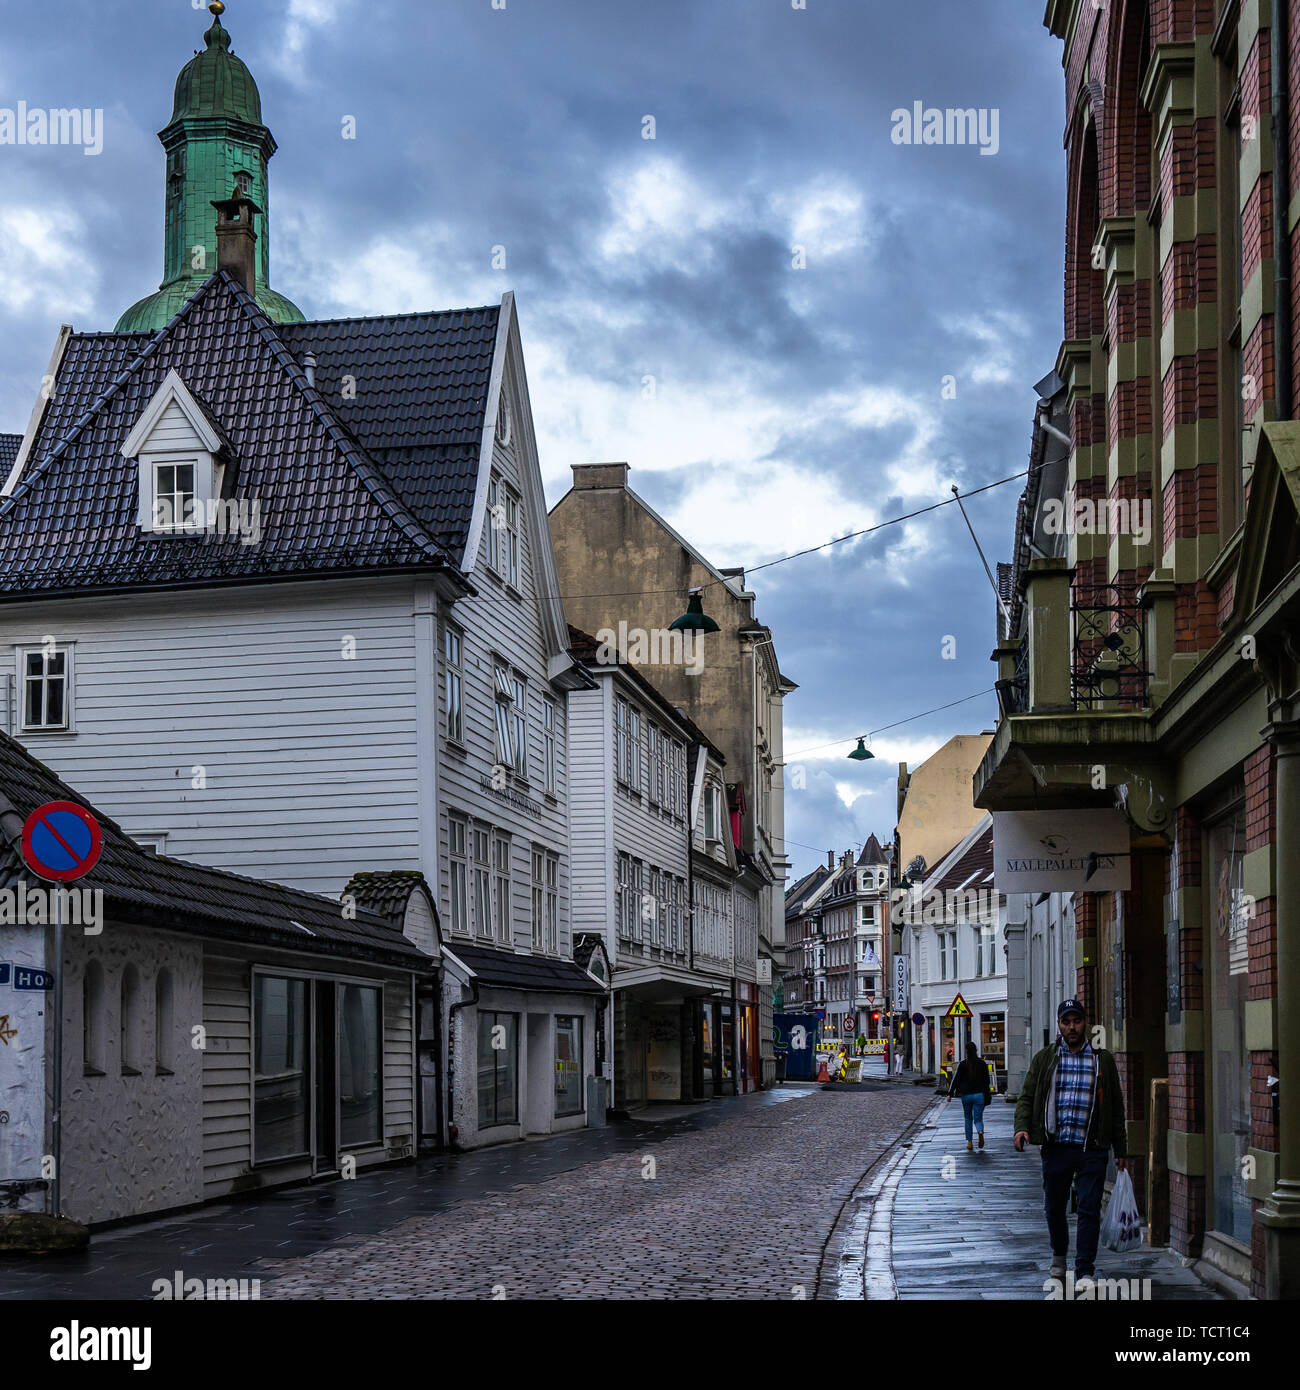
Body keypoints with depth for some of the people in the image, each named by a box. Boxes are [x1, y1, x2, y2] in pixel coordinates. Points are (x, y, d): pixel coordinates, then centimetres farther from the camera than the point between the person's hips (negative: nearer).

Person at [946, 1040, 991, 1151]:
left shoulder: (963, 1064, -5)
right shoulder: (982, 1063, 2)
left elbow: (956, 1079, -6)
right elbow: (986, 1079, 9)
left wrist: (950, 1093, -3)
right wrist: (987, 1094, 22)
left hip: (966, 1095, -1)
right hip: (979, 1095, 1)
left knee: (968, 1119, 15)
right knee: (978, 1118, 4)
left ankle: (969, 1142, 12)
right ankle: (980, 1131, -28)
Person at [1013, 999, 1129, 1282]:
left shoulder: (1102, 1060, 8)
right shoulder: (1045, 1059, 8)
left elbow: (1116, 1107, 12)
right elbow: (1027, 1097, 7)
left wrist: (1120, 1150, 10)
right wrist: (1021, 1128, -12)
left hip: (1092, 1150, -1)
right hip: (1056, 1148, 1)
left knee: (1089, 1210, -3)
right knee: (1054, 1208, 10)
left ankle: (1084, 1270, 3)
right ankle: (1059, 1254, 35)